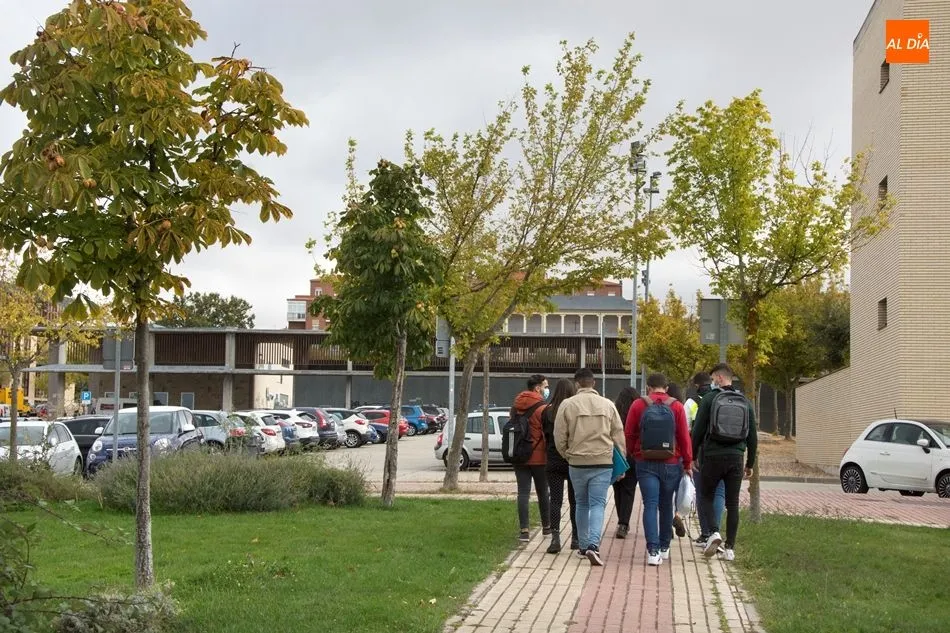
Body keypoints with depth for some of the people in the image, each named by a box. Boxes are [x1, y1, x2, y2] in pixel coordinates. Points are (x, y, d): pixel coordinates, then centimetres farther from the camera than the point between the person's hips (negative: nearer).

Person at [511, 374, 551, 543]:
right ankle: (546, 527, 25)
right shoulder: (543, 408, -13)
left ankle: (524, 530, -6)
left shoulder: (516, 406, 7)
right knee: (543, 493, 11)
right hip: (539, 457, -4)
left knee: (523, 492, 1)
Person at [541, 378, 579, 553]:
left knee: (555, 501, 1)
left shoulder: (547, 412, -3)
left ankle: (555, 537, -14)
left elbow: (545, 436, 6)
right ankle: (575, 538, 17)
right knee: (575, 501, 11)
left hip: (553, 462, 1)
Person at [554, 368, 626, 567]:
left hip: (577, 463, 0)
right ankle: (593, 545, -18)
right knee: (597, 505, -1)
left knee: (582, 504, 16)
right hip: (603, 463, 0)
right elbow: (619, 436, 6)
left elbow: (559, 438, -2)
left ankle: (583, 545, 22)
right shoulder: (607, 405, 2)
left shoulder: (567, 405, -3)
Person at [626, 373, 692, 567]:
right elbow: (684, 437, -1)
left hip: (646, 463, -1)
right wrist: (687, 463, 6)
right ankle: (664, 547, 25)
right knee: (666, 505, 14)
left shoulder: (638, 405, -1)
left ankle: (653, 550, -14)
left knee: (650, 505, -3)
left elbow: (629, 435, 3)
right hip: (671, 464, 1)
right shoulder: (676, 407, -1)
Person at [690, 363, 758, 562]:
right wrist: (750, 464, 19)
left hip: (713, 456, -3)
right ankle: (730, 548, 6)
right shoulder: (745, 402, 9)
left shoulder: (709, 399, -4)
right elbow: (753, 436, 12)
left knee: (706, 496, 12)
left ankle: (714, 532, -10)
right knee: (732, 503, 8)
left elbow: (697, 431, -6)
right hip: (736, 458, 3)